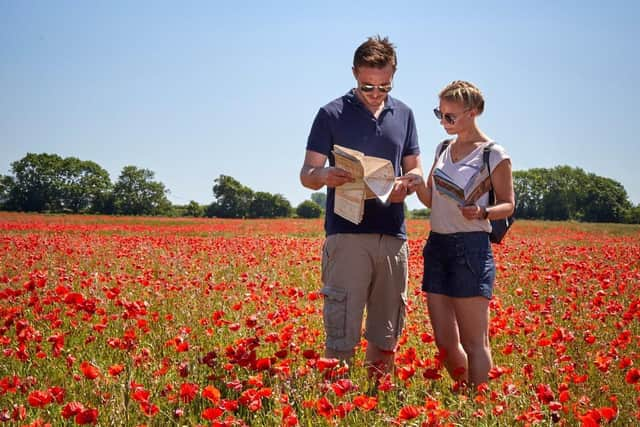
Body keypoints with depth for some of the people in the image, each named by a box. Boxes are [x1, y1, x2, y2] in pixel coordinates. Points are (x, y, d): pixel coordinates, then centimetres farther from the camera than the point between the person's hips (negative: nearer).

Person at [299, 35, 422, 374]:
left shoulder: (403, 115, 13)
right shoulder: (332, 114, 1)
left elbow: (415, 169, 16)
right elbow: (307, 174, 1)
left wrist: (405, 184, -8)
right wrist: (325, 176, -23)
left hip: (393, 235, 4)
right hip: (346, 234, -4)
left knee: (385, 334, 11)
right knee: (341, 335, -8)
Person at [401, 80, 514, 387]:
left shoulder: (494, 154, -5)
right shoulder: (443, 149, 14)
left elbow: (508, 205, -1)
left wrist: (482, 212, -22)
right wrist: (419, 186, -5)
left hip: (471, 247, -6)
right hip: (437, 245, 7)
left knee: (474, 343, -2)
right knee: (444, 342, 8)